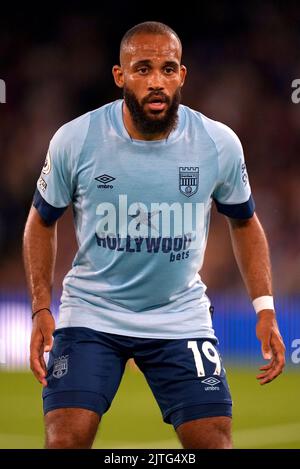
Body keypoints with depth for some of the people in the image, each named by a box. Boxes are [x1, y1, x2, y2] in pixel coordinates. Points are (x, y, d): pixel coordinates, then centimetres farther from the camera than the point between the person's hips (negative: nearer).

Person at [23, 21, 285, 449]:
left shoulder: (220, 144, -9)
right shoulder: (74, 140, -12)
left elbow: (244, 222, 8)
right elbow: (42, 221, 4)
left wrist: (265, 308, 0)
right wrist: (41, 309, -4)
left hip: (182, 317, 1)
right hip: (91, 313, -1)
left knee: (215, 441, -4)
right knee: (66, 440, -14)